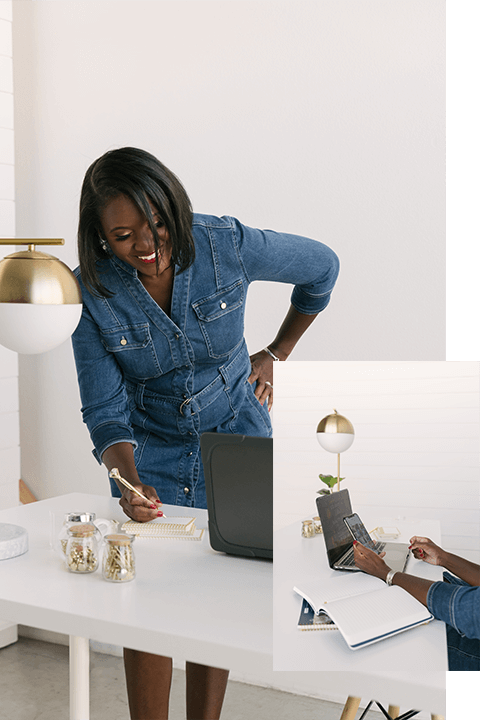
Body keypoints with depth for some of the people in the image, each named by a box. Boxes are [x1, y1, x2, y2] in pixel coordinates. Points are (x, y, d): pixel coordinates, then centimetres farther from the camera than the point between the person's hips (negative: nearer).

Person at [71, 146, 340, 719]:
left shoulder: (226, 245, -20)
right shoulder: (92, 290, -18)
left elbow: (322, 268, -1)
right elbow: (105, 410, -15)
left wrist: (276, 354, 6)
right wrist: (129, 486, -33)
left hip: (237, 440, 0)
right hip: (151, 452, 0)